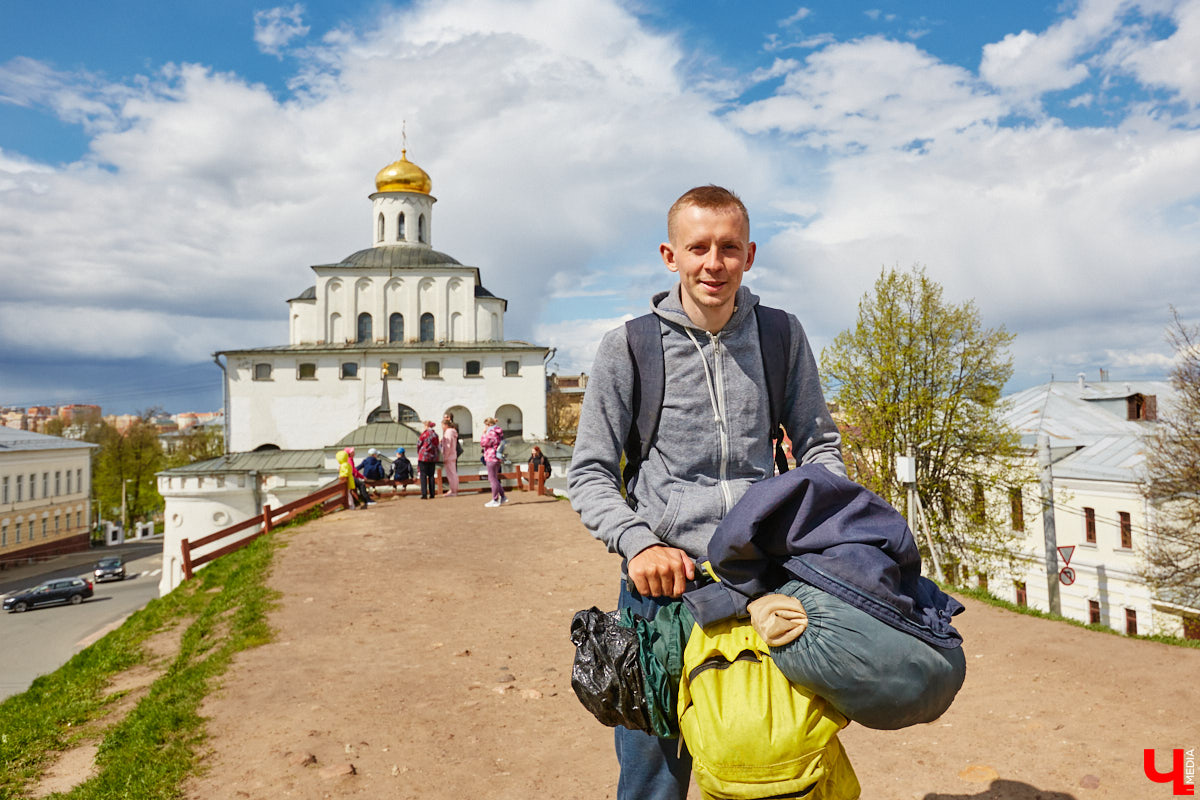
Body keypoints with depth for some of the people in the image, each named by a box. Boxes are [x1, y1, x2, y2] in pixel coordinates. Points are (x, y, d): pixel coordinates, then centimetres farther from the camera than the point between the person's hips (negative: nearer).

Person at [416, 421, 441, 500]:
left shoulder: (424, 434, -9)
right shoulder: (435, 434, 4)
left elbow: (418, 444, -1)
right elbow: (438, 446, 9)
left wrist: (419, 453, 16)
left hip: (423, 457, -4)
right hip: (433, 457, 4)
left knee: (423, 475, 0)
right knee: (431, 475, 10)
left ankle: (424, 494, -6)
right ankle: (432, 494, 8)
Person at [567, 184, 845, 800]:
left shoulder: (782, 336, 3)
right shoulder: (629, 347, -4)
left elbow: (819, 444, 12)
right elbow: (589, 473, 0)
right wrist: (637, 542, -17)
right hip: (663, 580, -2)